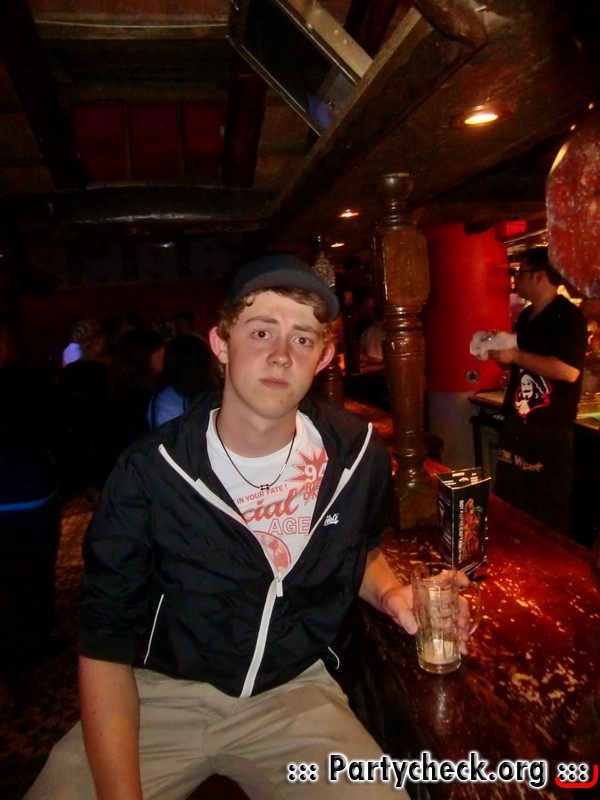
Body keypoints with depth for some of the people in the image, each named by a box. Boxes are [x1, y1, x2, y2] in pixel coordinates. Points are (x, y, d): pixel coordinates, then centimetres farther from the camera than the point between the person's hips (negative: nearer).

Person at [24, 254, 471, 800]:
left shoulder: (358, 454, -9)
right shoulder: (149, 470, -17)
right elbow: (106, 644, -10)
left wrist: (391, 594, -8)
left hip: (295, 693, 2)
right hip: (162, 694, 0)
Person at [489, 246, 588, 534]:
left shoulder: (569, 317, -14)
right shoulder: (526, 316, 12)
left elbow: (568, 371, -27)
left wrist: (516, 356, -21)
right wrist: (499, 351, 6)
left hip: (550, 432, -9)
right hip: (516, 426, 9)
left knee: (548, 518, 4)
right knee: (507, 507, 19)